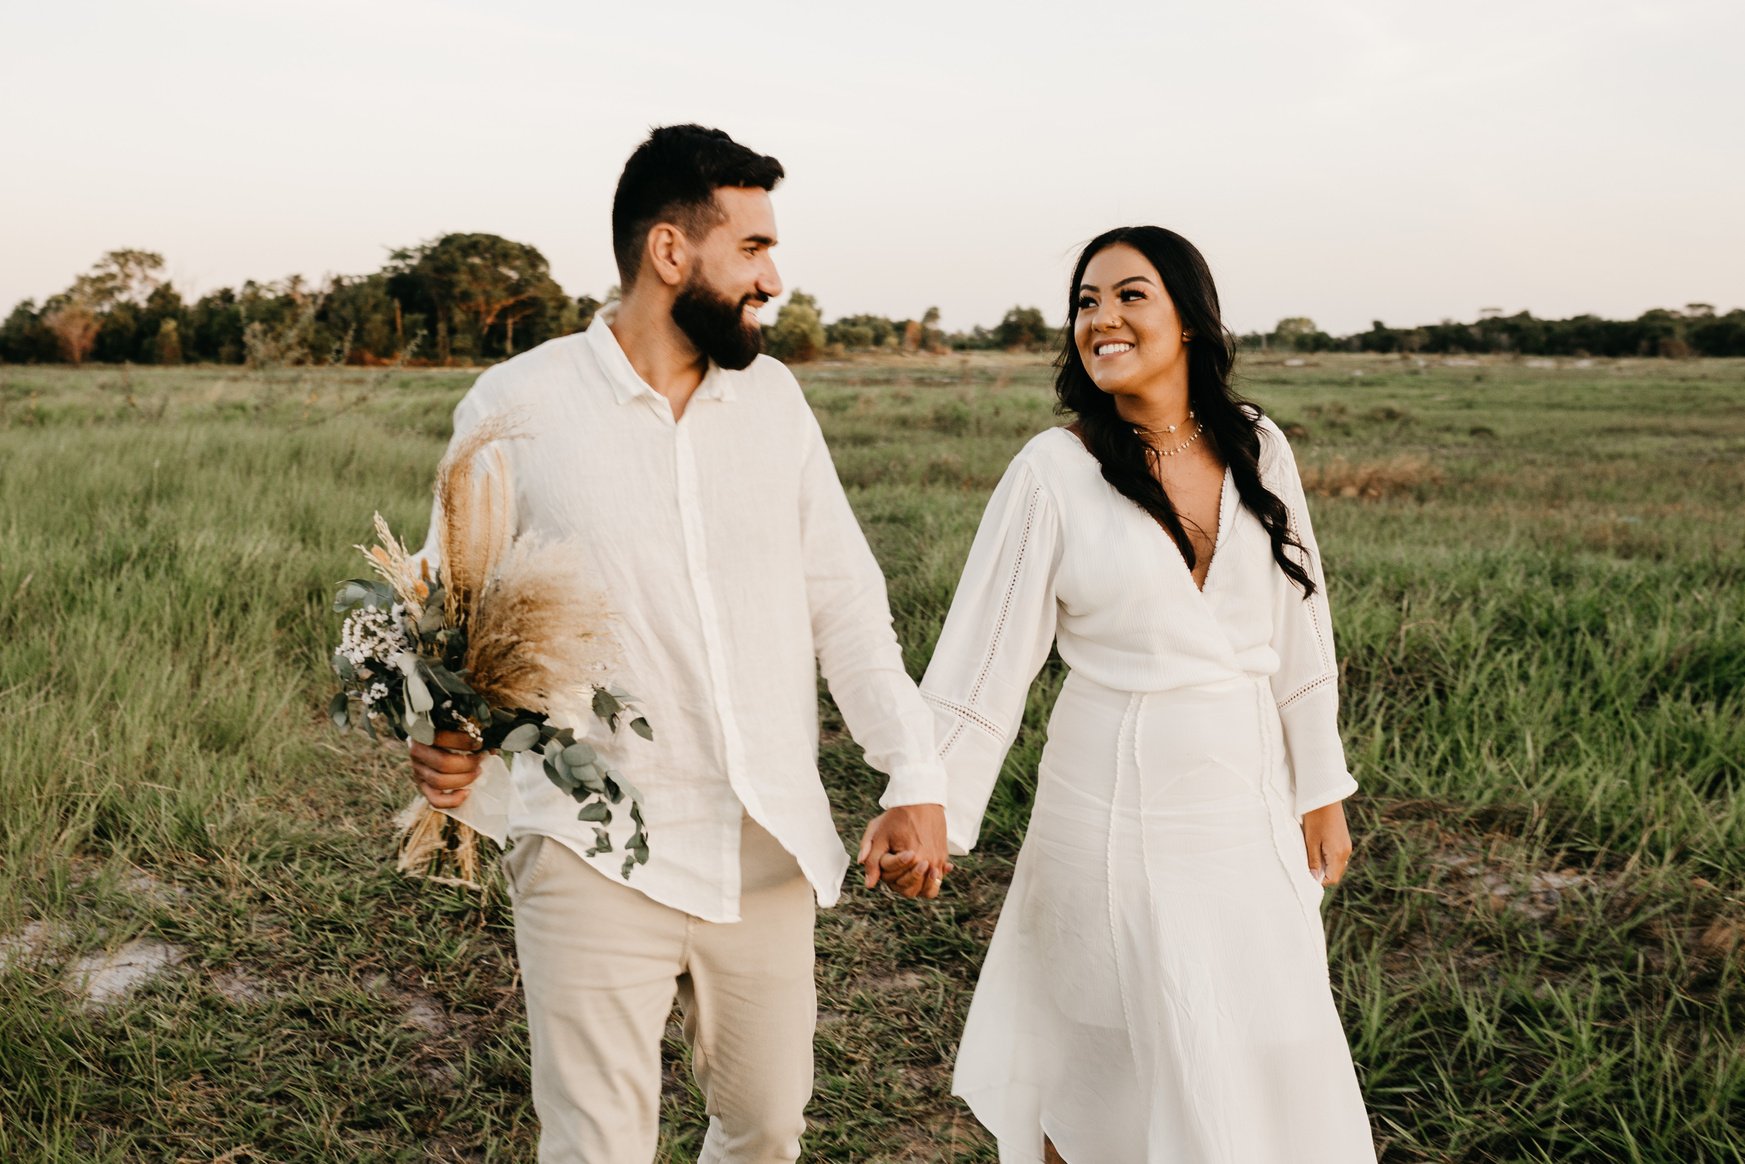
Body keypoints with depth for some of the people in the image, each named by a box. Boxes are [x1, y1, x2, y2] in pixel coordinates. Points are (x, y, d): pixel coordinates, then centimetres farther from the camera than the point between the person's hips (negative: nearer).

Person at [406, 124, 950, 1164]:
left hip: (768, 854, 4)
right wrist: (443, 732, -21)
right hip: (597, 864, -4)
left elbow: (844, 599, 6)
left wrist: (917, 775, -2)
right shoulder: (516, 407, -6)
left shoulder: (773, 396, 6)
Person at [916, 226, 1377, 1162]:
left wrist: (1321, 791, 8)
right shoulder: (1054, 471, -10)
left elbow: (1298, 633, 6)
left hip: (1248, 798, 4)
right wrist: (929, 814, -16)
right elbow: (986, 654, -11)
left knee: (1272, 1045, 12)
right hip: (1120, 807, -3)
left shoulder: (1256, 451, 1)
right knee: (1100, 1059, 8)